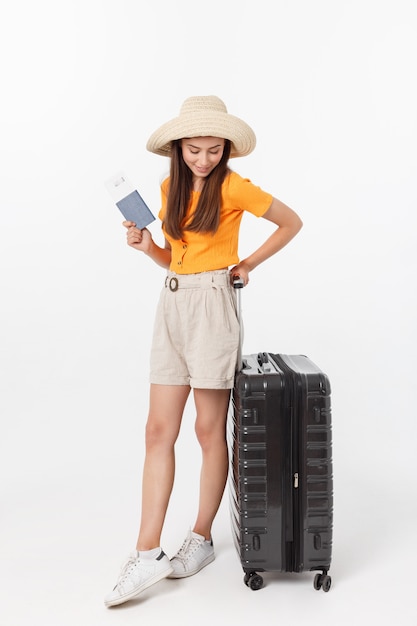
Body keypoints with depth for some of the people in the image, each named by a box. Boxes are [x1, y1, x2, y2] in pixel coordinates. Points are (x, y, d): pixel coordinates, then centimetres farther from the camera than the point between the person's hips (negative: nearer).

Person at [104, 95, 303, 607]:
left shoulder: (233, 187, -5)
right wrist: (145, 244, 0)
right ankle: (148, 554, 5)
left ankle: (201, 539, 20)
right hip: (171, 305, 6)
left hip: (211, 304, -6)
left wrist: (248, 264, 1)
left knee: (209, 430, 3)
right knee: (158, 430, 1)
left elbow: (291, 223, 4)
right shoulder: (170, 188, 13)